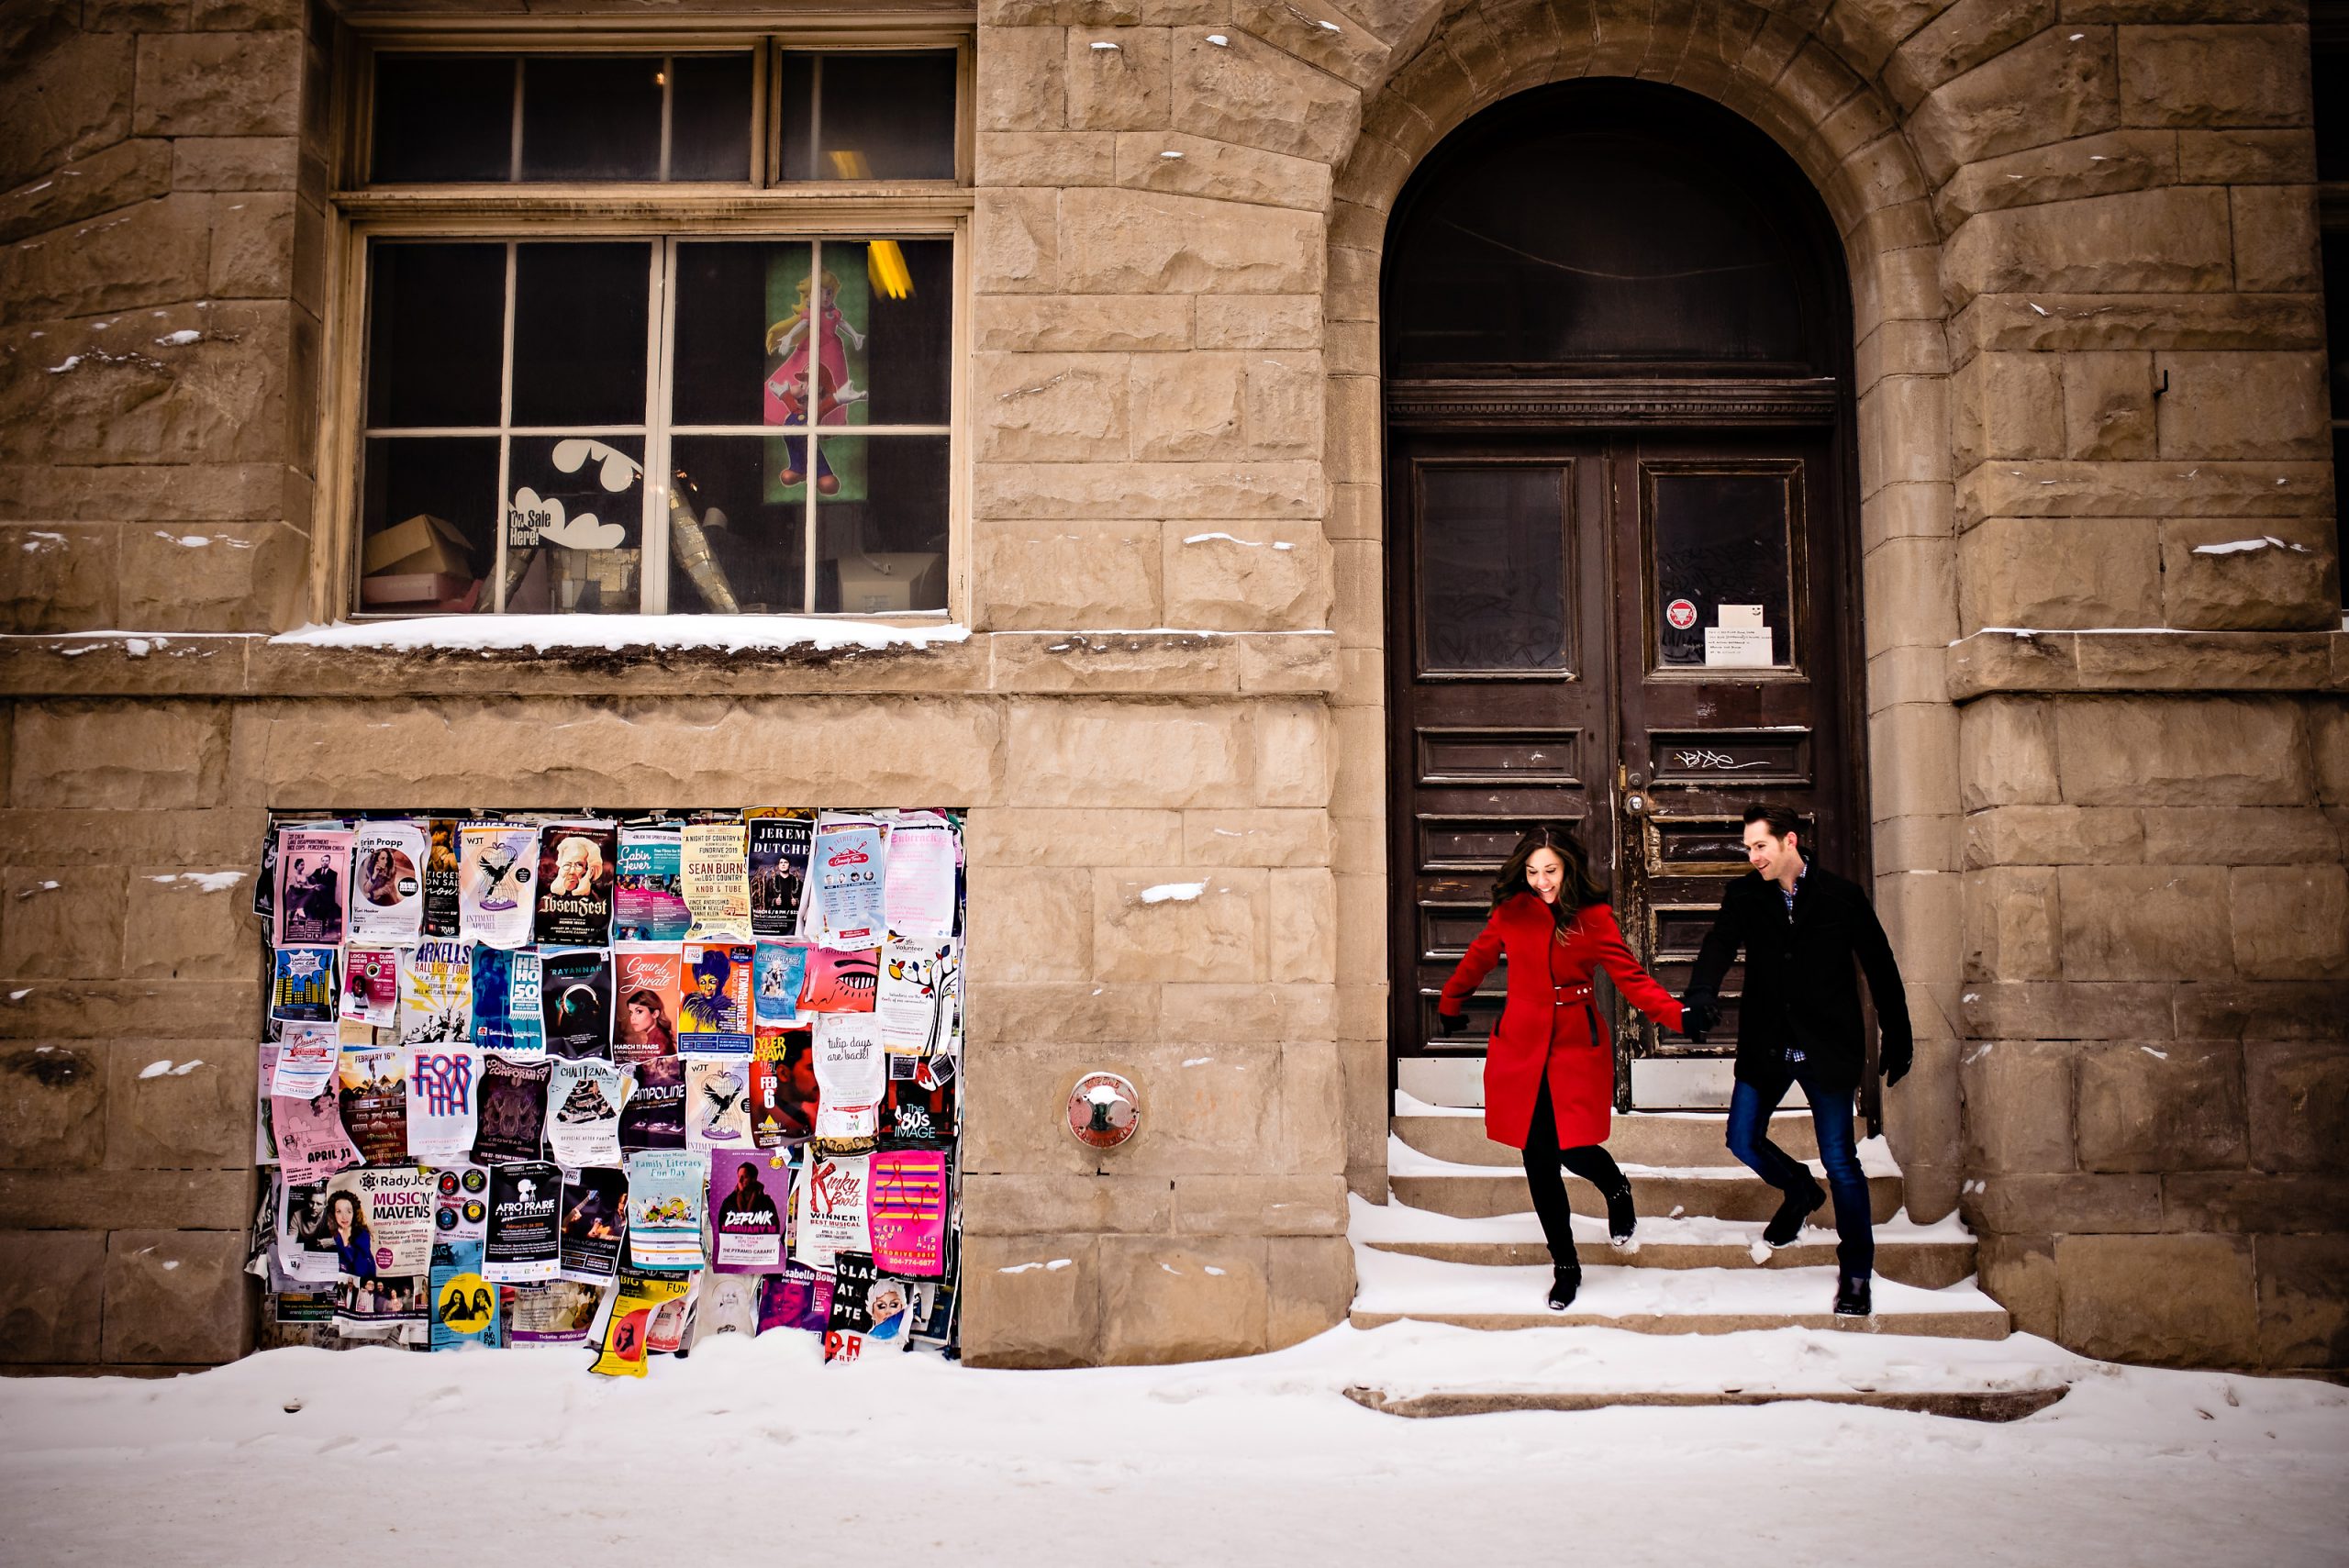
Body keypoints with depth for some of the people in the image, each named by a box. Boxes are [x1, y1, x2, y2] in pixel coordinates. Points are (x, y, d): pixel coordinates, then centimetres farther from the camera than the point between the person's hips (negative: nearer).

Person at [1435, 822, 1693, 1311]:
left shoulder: (1594, 918, -3)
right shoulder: (1512, 911, 1)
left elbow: (1631, 978, -8)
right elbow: (1477, 960, 16)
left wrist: (1682, 1016, -22)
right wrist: (1449, 1006, 28)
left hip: (1577, 1047, -2)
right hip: (1522, 1045, 2)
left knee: (1574, 1149, -10)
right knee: (1538, 1157, 2)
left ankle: (1617, 1188, 29)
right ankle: (1565, 1266, 19)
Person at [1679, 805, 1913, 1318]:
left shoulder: (1841, 896, -6)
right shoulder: (1744, 895, 0)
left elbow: (1881, 968, 0)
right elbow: (1718, 945, -16)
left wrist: (1898, 1040, 2)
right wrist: (1701, 994, -37)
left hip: (1828, 1049, -3)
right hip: (1766, 1046, 3)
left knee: (1840, 1160, 2)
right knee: (1743, 1141, 3)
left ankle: (1856, 1272, 16)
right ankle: (1800, 1190, 35)